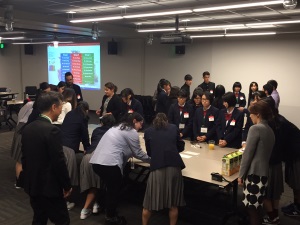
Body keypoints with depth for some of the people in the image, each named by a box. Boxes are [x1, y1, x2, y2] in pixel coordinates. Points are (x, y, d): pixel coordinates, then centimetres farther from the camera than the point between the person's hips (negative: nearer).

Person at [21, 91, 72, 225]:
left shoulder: (28, 128, 4)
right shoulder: (52, 130, -21)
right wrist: (67, 185, -8)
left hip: (32, 185, 8)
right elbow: (58, 162, -20)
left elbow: (24, 157, 11)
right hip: (49, 187, -8)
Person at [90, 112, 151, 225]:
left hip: (97, 161, 9)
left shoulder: (118, 127, 24)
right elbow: (137, 153, 2)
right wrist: (151, 159, 18)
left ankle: (109, 214, 32)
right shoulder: (132, 132, -3)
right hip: (109, 163, -8)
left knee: (111, 188, 21)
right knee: (114, 190, 9)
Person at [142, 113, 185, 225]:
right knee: (173, 204, 15)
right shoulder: (174, 128, 16)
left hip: (157, 168, -1)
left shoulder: (148, 131, 13)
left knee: (149, 203, 15)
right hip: (174, 166, 1)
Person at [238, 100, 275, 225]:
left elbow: (248, 154, -12)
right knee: (256, 207, 15)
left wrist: (241, 174, -8)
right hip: (263, 173, 8)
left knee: (251, 208, -2)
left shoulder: (255, 128, -11)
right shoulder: (270, 130, 12)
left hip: (253, 173, -8)